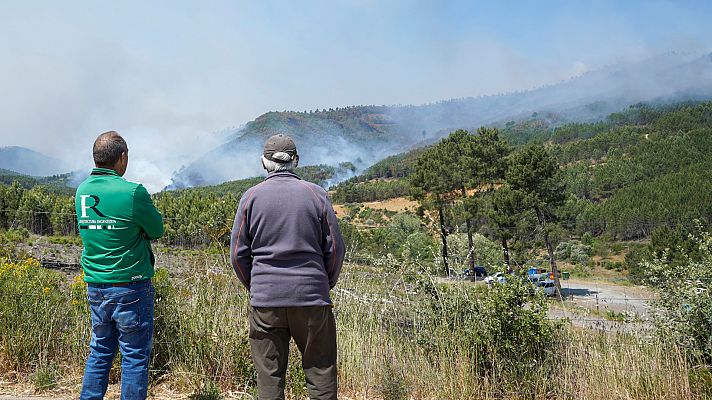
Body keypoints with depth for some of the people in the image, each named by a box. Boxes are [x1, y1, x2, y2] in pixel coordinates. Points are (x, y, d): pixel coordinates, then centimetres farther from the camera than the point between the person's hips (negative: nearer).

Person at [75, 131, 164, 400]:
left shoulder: (82, 191, 3)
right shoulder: (133, 192, -18)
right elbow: (157, 230, -6)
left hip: (94, 287, 6)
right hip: (130, 288, -6)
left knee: (100, 352, 19)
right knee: (134, 356, 6)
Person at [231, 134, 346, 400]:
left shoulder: (251, 197, 1)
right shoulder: (316, 194, 0)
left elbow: (238, 253, 3)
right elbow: (334, 248, 2)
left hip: (265, 300, 1)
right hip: (312, 298, 0)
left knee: (269, 375, 10)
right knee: (321, 372, 9)